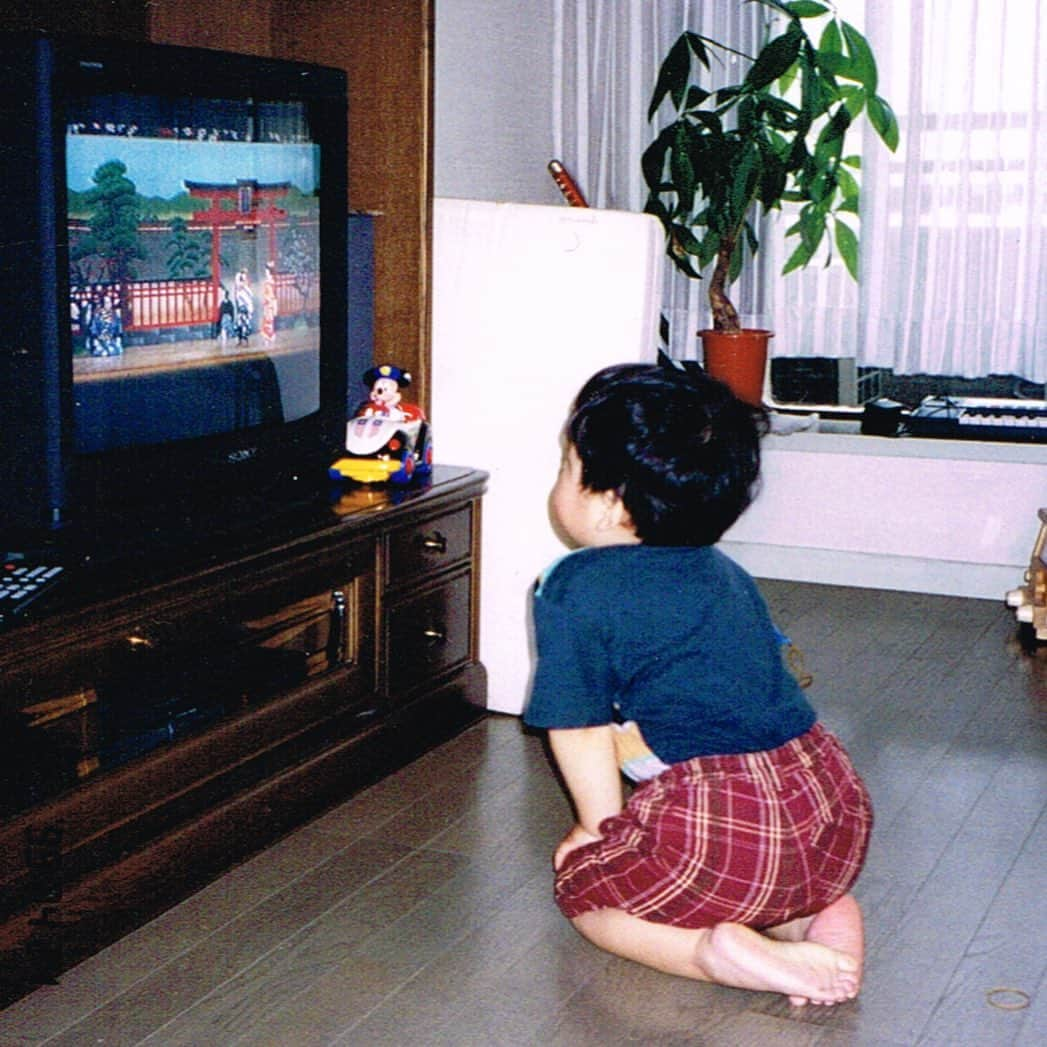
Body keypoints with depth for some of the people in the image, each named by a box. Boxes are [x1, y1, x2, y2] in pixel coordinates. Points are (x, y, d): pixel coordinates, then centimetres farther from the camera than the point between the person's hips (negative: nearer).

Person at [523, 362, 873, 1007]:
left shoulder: (575, 589, -3)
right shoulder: (725, 574, 19)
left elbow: (581, 727, -1)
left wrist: (602, 827, 16)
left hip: (723, 821, -7)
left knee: (583, 884, 18)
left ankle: (718, 950, -7)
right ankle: (819, 913, 9)